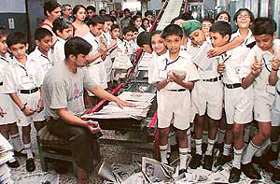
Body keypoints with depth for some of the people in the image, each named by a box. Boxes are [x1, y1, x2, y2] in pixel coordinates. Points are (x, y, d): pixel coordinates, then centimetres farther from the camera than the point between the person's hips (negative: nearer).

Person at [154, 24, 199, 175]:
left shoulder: (187, 59, -4)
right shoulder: (160, 61, 1)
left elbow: (191, 85, -3)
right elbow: (158, 86, 1)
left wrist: (180, 81, -23)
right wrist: (167, 80, -19)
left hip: (182, 98, -1)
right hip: (165, 98, 2)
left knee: (182, 133, 9)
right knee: (163, 132, 9)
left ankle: (183, 165, 24)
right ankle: (163, 161, 29)